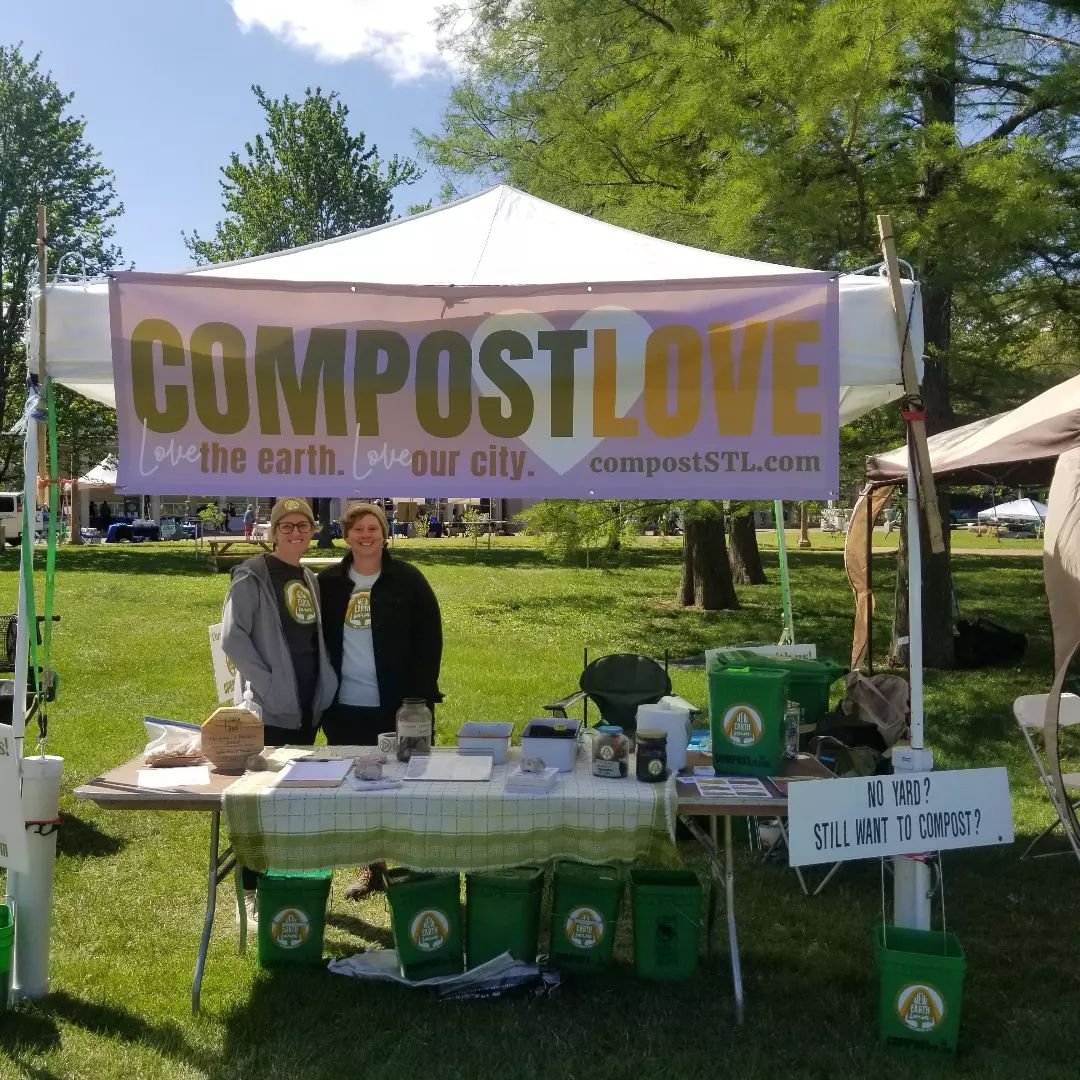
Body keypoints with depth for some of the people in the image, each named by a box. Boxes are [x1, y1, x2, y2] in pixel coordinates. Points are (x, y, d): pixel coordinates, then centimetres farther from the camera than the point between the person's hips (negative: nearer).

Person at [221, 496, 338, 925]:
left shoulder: (310, 579, 14)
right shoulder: (253, 576, -7)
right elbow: (232, 636, -13)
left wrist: (326, 684, 9)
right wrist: (266, 680, -18)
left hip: (307, 708, 7)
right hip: (268, 709, -7)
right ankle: (252, 893, 7)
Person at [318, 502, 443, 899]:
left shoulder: (407, 580, -4)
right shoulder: (328, 582, 5)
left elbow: (429, 639, -5)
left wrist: (421, 697, -10)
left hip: (395, 706, -3)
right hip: (344, 708, 3)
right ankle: (370, 867, 25)